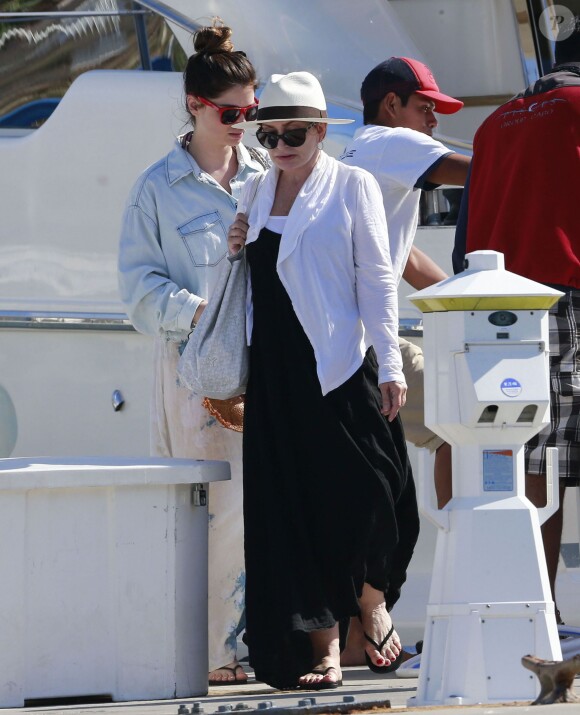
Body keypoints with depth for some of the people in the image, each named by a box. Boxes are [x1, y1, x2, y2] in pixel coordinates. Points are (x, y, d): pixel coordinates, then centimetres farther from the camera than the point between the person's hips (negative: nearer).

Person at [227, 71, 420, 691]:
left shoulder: (352, 187, 1)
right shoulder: (256, 194, 14)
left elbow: (376, 279, -2)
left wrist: (389, 365, -8)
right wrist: (232, 252, 1)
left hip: (340, 365, -4)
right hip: (276, 371, 4)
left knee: (362, 490, -10)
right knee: (292, 503, -1)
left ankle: (372, 603, 16)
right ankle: (323, 645, 1)